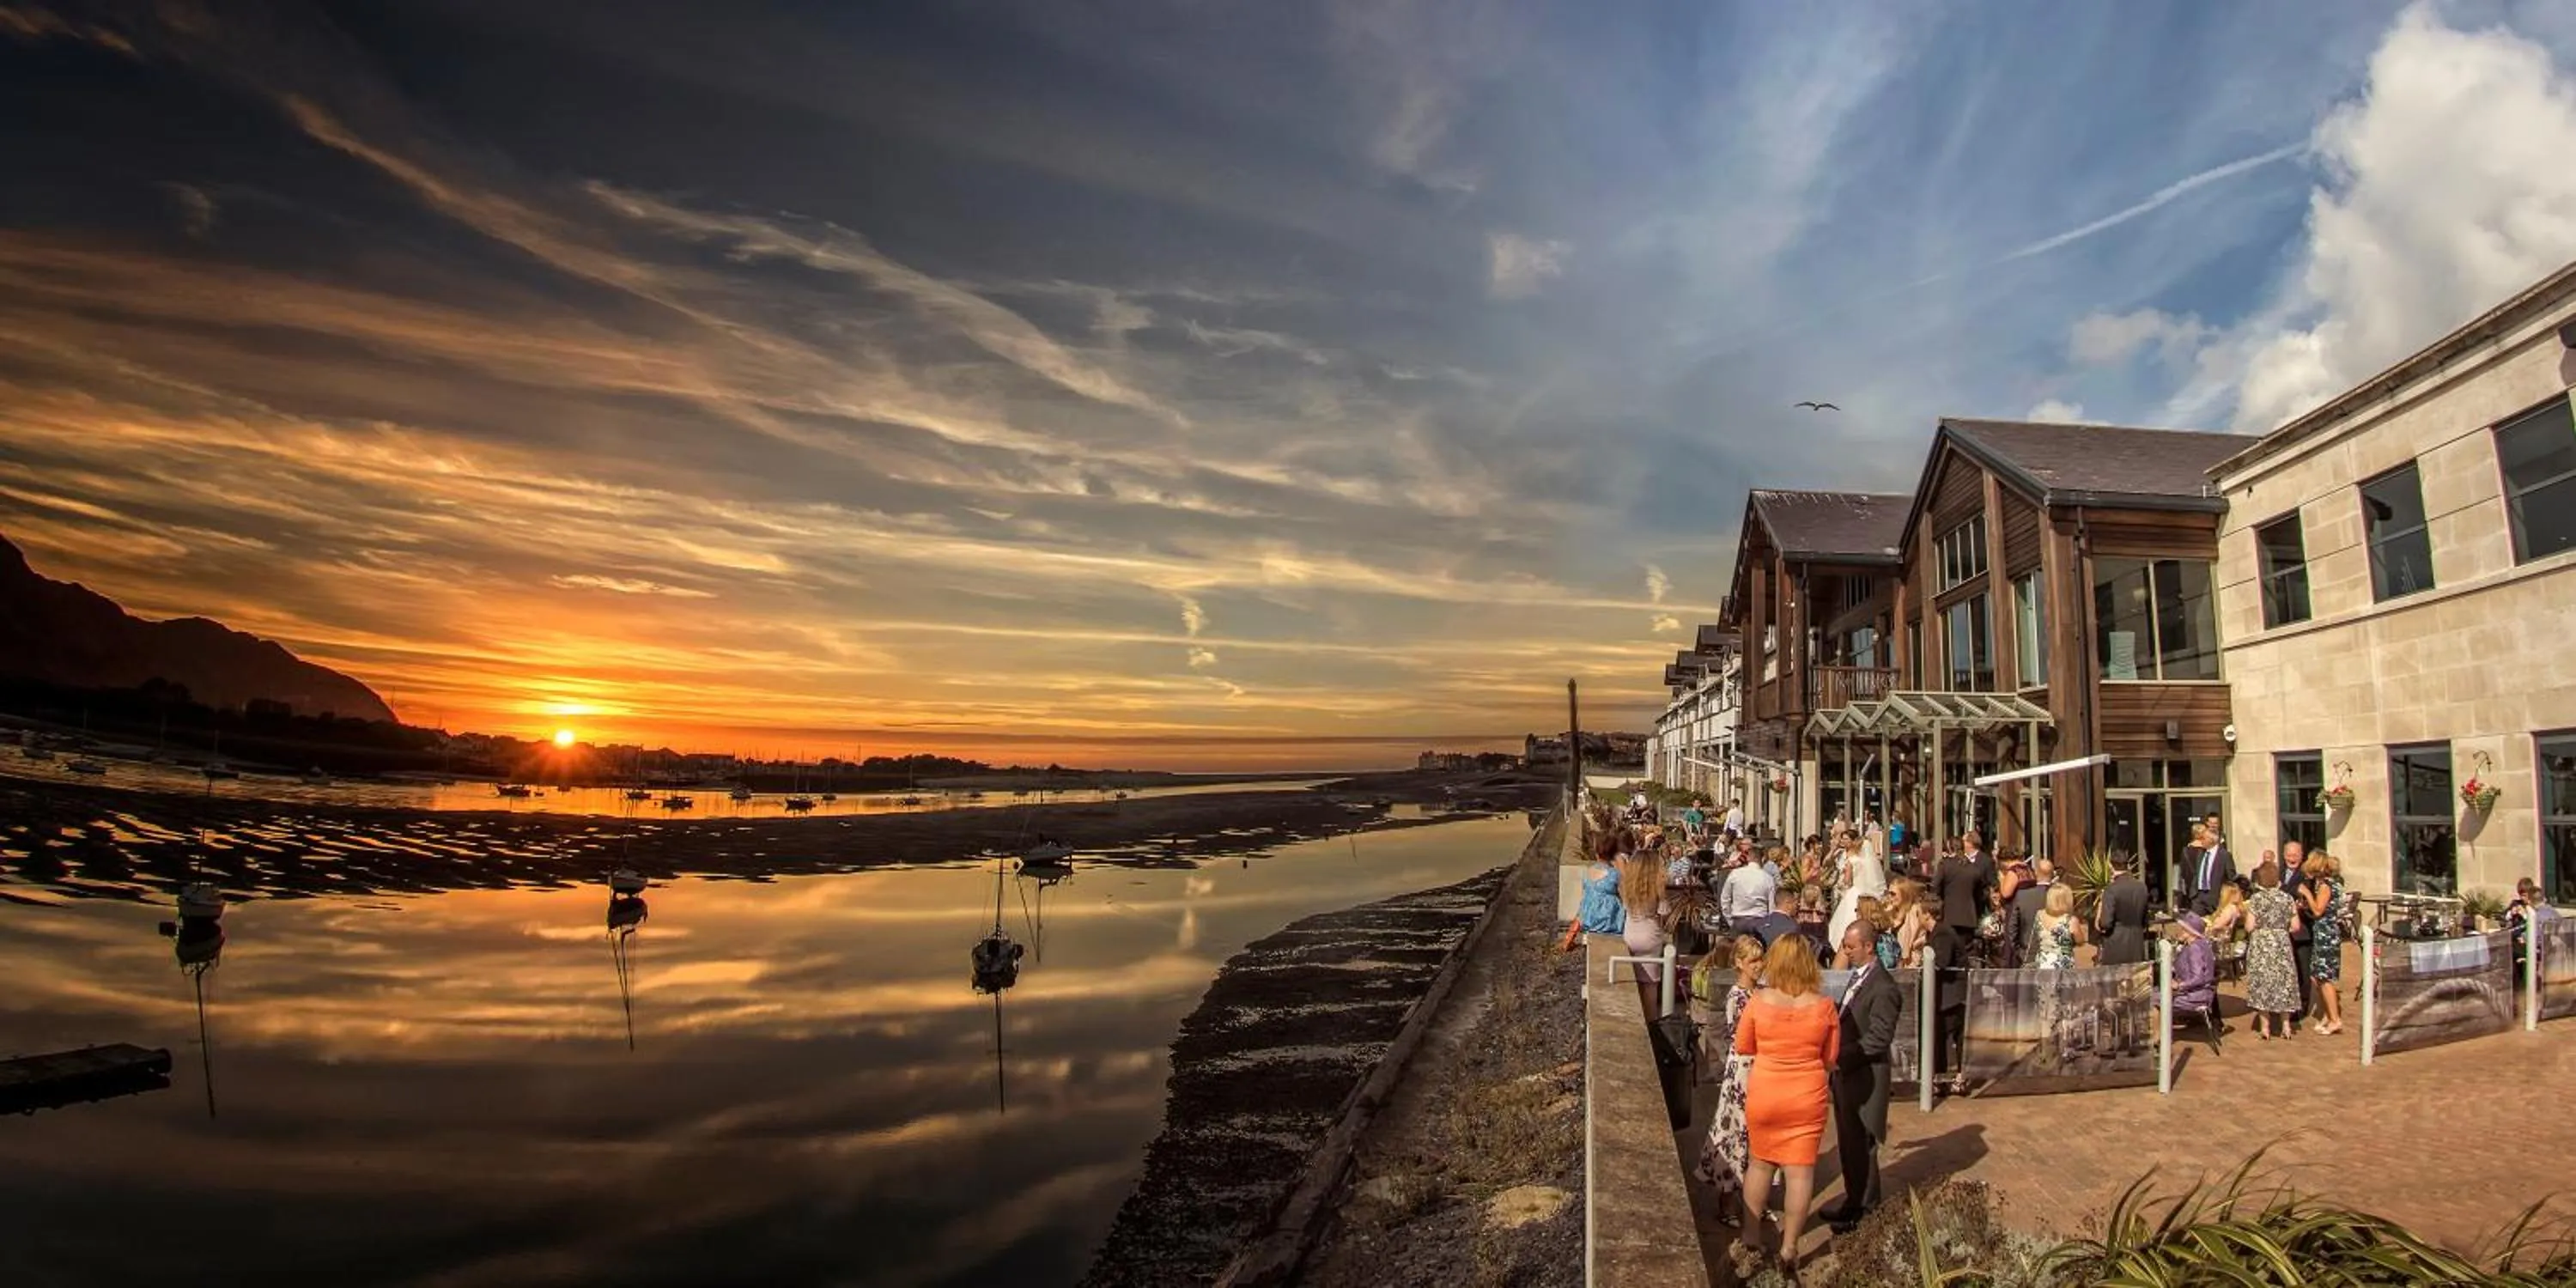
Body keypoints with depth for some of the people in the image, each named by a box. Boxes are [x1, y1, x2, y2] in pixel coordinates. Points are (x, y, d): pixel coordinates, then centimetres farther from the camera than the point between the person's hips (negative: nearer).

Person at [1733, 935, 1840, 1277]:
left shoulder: (1760, 1001, -12)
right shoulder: (1823, 1007, -10)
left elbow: (1742, 1047, 0)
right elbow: (1830, 1058, 0)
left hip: (1764, 1095, 0)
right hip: (1808, 1097, 0)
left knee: (1760, 1163, 17)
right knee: (1801, 1170, 9)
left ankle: (1751, 1236, 26)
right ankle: (1789, 1248, 14)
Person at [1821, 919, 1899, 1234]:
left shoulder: (1883, 988, -21)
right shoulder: (1859, 976, 8)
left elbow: (1878, 1039, -23)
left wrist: (1841, 1055, -23)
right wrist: (1835, 1050, 5)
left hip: (1865, 1077, -9)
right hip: (1847, 1073, 9)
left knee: (1861, 1146, 5)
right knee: (1848, 1144, 19)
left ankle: (1864, 1209, 20)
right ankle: (1854, 1202, 33)